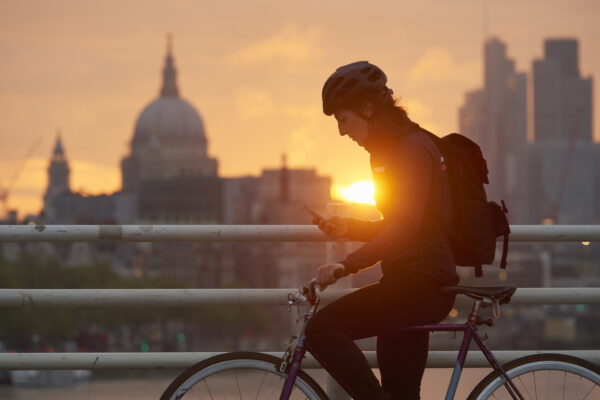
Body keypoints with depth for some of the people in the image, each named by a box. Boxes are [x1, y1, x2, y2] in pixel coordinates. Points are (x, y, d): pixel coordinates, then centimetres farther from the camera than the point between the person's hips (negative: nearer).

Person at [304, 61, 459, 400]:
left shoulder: (414, 148, -13)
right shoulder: (387, 151, 18)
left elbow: (406, 225, -25)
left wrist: (348, 265, -32)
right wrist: (347, 228, 9)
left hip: (422, 284, -10)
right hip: (409, 284, 10)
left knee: (323, 328, -22)